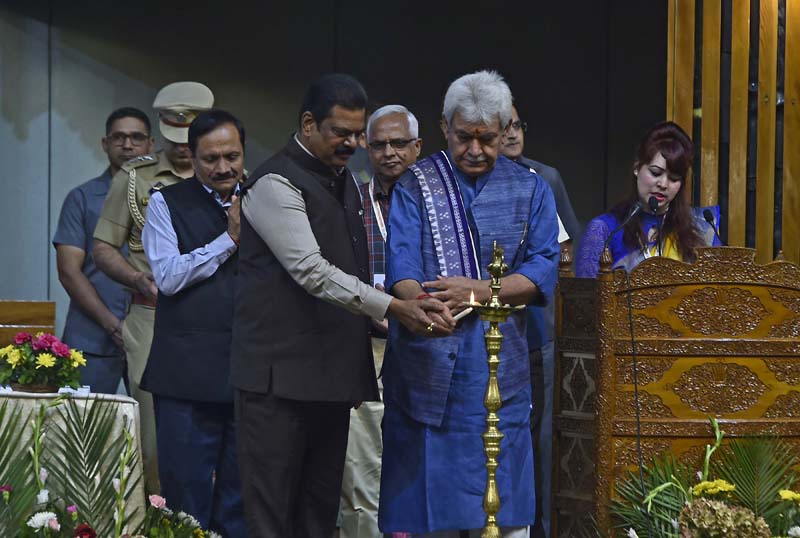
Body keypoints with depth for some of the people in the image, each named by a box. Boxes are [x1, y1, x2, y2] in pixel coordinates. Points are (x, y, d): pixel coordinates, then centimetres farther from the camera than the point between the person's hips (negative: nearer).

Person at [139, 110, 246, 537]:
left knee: (241, 501, 8)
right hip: (189, 371, -3)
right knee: (187, 494, -1)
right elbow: (168, 276, -9)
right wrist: (230, 238, -9)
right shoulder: (167, 203, 4)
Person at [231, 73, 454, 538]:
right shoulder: (276, 184, -11)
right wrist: (395, 308, -26)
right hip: (281, 373, -8)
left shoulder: (345, 181, 16)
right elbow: (313, 272, -20)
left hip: (335, 373, 8)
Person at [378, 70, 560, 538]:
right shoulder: (415, 187, 7)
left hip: (501, 365, 1)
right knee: (428, 495, -2)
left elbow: (542, 271, 1)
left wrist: (479, 291, -15)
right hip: (427, 362, -1)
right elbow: (402, 267, -8)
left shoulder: (531, 190, 12)